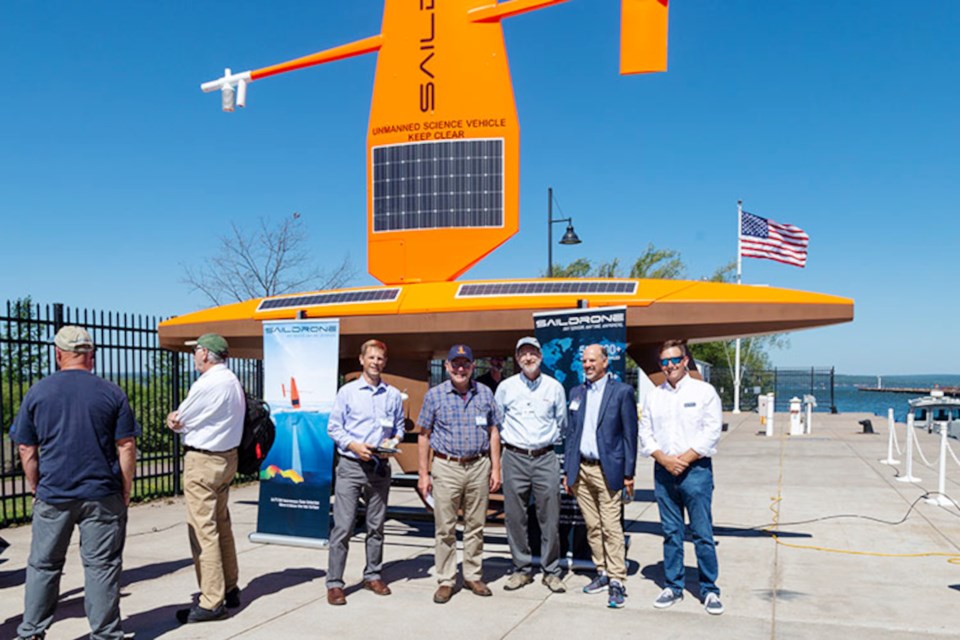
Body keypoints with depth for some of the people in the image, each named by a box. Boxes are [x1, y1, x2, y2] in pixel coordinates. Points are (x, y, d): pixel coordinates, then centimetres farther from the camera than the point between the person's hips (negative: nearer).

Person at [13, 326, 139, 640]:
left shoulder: (37, 392, 1)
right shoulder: (112, 393, -3)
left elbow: (26, 450, 5)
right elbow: (126, 448, -4)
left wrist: (37, 489, 15)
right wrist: (126, 491, 5)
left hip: (52, 495, 2)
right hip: (102, 495, -1)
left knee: (43, 565, 15)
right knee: (101, 566, 5)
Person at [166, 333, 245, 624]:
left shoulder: (206, 385, -19)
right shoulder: (233, 382, 10)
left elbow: (177, 423, -9)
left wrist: (175, 418, 11)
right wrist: (180, 418, 2)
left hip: (203, 460, -9)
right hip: (227, 456, 9)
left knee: (203, 530, -5)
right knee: (222, 525, 16)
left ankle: (211, 602, -1)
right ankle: (230, 589, 24)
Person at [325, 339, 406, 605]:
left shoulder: (393, 395, 9)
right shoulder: (347, 391, 1)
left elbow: (399, 427, 16)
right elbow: (333, 427, 1)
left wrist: (393, 441, -5)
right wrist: (353, 445, -13)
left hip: (380, 467, 3)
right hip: (351, 466, -3)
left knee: (376, 525, 12)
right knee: (343, 526, -5)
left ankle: (372, 575, 25)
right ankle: (334, 583, 2)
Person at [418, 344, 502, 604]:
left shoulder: (485, 394, 7)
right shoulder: (434, 395, 1)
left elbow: (493, 433, 11)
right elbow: (424, 436, 4)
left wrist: (495, 468, 5)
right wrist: (423, 473, 0)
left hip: (479, 467, 2)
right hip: (446, 467, -2)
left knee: (475, 526, 9)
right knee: (445, 528, 1)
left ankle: (473, 576, 23)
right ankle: (446, 581, 12)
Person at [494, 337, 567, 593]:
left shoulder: (555, 387, 5)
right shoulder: (506, 387, 4)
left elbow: (562, 423, 16)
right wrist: (507, 440, 11)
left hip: (545, 458, 0)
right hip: (514, 457, 0)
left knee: (550, 518, 1)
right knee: (515, 517, 4)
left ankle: (551, 571, 14)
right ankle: (522, 569, 17)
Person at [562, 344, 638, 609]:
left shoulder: (622, 391, -3)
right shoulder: (576, 393, 12)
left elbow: (630, 434, -3)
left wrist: (628, 473, -6)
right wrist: (568, 470, 11)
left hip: (607, 470, -5)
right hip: (581, 470, 5)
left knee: (611, 528, -6)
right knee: (592, 527, 10)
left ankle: (617, 581, 0)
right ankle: (602, 573, 21)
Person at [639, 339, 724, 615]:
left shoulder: (704, 391, 1)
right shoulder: (653, 396, 11)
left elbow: (712, 431, -5)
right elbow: (645, 433, 8)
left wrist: (684, 459, -12)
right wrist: (664, 459, -7)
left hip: (696, 469, -3)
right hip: (663, 471, 3)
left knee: (703, 534, -1)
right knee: (671, 533, 9)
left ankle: (709, 590, 10)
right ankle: (673, 587, 19)